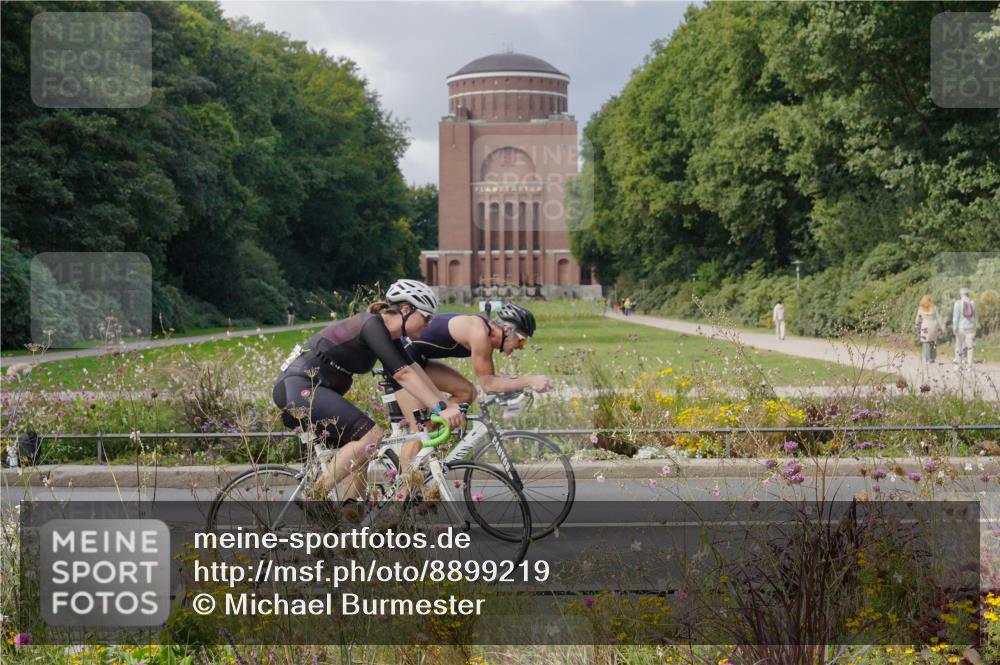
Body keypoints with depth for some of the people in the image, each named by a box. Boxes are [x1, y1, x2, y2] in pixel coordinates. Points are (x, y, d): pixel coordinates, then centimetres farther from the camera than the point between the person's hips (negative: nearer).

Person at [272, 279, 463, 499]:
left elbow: (415, 370, 11)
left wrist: (447, 404, 5)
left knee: (361, 456, 10)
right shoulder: (373, 325, -18)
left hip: (314, 390, 11)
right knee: (370, 435, -20)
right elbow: (402, 374, -26)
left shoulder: (388, 332, 10)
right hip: (298, 386, -11)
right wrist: (441, 409, -31)